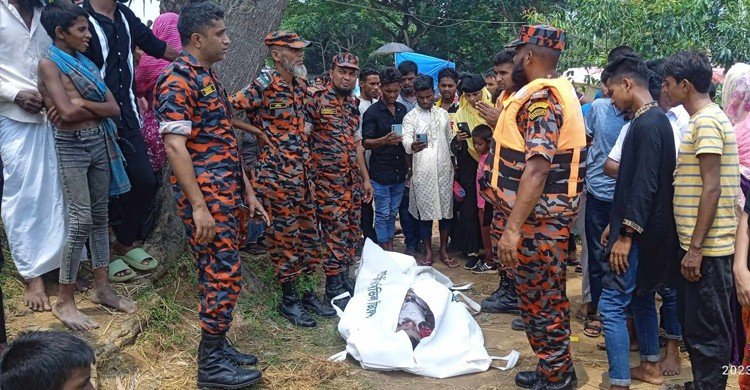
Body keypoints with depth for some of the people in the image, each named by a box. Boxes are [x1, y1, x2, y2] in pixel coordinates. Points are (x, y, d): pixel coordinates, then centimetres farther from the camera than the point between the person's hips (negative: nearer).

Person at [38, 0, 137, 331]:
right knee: (81, 220, -10)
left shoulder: (86, 64, 14)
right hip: (71, 146, -7)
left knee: (100, 215, 10)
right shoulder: (49, 63, -6)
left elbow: (115, 109, 5)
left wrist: (81, 104, -9)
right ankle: (64, 301, 1)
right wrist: (97, 108, -2)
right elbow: (67, 112, -18)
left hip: (101, 142, 7)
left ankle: (102, 287, 19)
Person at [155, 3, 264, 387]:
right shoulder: (178, 79, -13)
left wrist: (247, 191, 19)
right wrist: (198, 205, -23)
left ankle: (216, 346, 27)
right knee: (224, 275, -6)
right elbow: (175, 145, -20)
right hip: (206, 196, -9)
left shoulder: (209, 76, 17)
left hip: (227, 194, 9)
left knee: (218, 273, 15)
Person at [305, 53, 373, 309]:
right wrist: (308, 176, -16)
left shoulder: (353, 103, 15)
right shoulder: (315, 98, -8)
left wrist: (366, 178, 19)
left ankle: (344, 278, 25)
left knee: (352, 232, 11)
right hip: (327, 180, -8)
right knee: (336, 233, -5)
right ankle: (334, 289, 5)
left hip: (353, 180, 8)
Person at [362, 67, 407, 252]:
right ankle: (385, 251, 12)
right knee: (383, 214, 3)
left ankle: (391, 248, 25)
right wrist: (384, 140, -29)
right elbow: (365, 143, -10)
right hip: (380, 173, -5)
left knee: (393, 213, 15)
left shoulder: (402, 109, 10)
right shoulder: (372, 112, -8)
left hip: (399, 172, 6)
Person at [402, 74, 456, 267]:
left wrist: (454, 163, 13)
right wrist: (412, 146, -39)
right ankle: (428, 251, 14)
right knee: (425, 211, 2)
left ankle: (444, 250, 17)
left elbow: (450, 140, 16)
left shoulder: (443, 114, 10)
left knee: (446, 209, 5)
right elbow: (406, 139, -16)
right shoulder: (410, 117, -1)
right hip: (423, 171, -3)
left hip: (444, 169, 3)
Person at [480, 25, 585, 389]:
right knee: (547, 293, 18)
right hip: (549, 213, 11)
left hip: (536, 218, -11)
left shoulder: (540, 97, -19)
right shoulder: (560, 90, 14)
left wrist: (512, 228, -32)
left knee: (540, 297, 1)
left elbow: (537, 168, -29)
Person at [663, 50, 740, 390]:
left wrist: (695, 248, -20)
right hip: (698, 244, 10)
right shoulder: (706, 118, 15)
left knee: (707, 329, 0)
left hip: (706, 247, -10)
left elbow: (712, 188, -21)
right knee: (693, 321, 19)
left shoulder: (706, 121, -15)